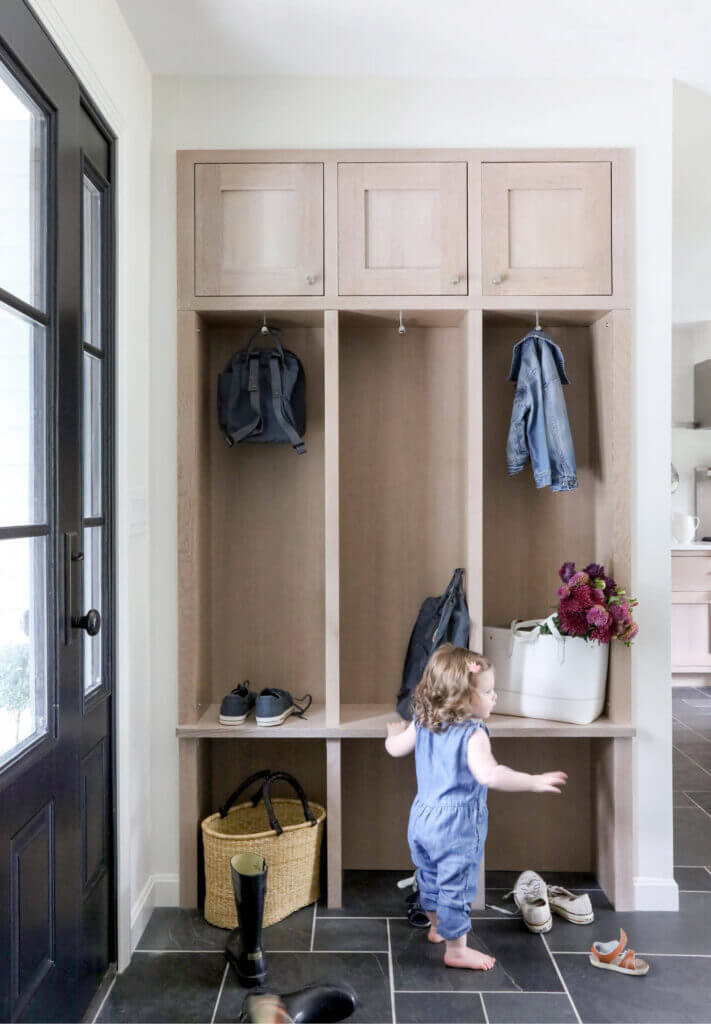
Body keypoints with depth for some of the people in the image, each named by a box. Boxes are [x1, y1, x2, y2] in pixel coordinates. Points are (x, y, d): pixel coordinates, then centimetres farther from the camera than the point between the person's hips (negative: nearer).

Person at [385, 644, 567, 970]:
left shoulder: (422, 723, -2)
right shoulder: (473, 734, -25)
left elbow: (395, 748, 10)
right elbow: (489, 774, -38)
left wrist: (395, 731, 31)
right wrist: (534, 782, -34)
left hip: (422, 817, 8)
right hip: (457, 826, -8)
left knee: (430, 876, 26)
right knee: (456, 886, 9)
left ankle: (437, 927, 47)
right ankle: (456, 949, 24)